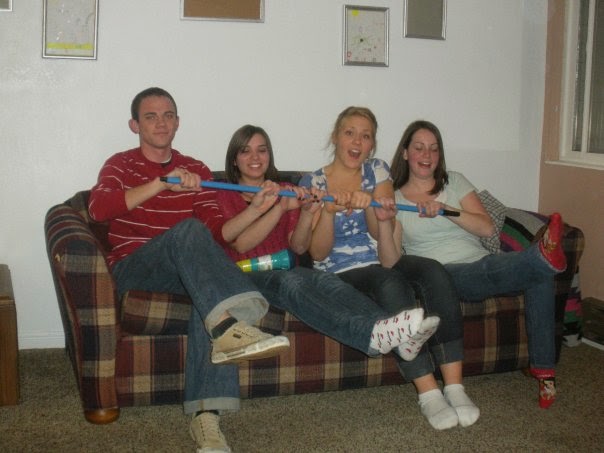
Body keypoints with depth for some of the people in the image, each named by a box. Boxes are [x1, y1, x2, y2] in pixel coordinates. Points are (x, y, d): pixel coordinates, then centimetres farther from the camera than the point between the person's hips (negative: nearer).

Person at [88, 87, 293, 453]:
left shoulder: (197, 171, 20)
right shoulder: (121, 165, 10)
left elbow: (217, 228, 7)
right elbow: (99, 209, -13)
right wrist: (162, 183, -22)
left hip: (185, 271, 3)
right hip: (132, 270, -3)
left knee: (211, 291, -34)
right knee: (189, 229, -33)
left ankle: (206, 415, -43)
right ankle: (228, 328, -53)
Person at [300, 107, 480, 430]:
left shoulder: (377, 170, 9)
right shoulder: (313, 183, 3)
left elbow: (382, 231, -6)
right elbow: (318, 253, -5)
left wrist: (367, 204, -27)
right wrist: (329, 210, -22)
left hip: (383, 261, 3)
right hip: (342, 273, -3)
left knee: (434, 272, -28)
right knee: (391, 283, -35)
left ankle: (454, 387, -31)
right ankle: (428, 392, -35)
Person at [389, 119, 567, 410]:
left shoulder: (455, 182, 16)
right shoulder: (394, 200, 10)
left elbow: (487, 228, 2)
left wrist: (444, 209, -11)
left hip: (481, 263, 4)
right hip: (444, 275, -3)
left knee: (541, 273, -26)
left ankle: (543, 368, -23)